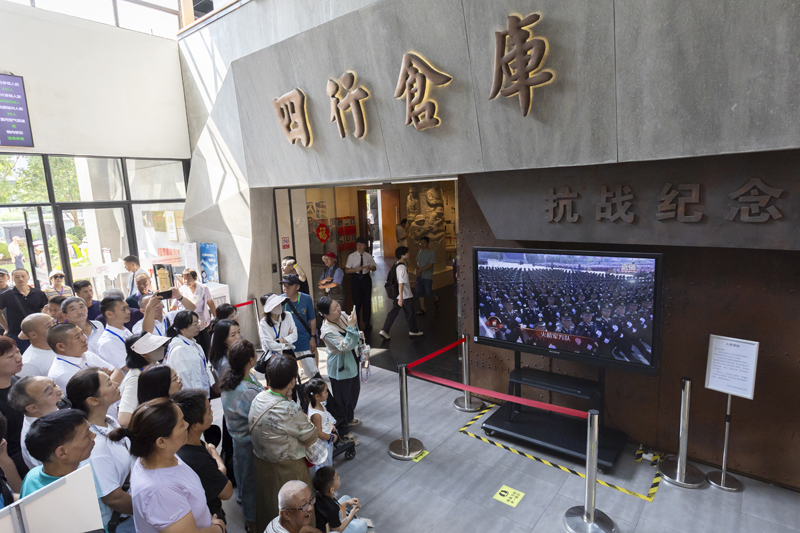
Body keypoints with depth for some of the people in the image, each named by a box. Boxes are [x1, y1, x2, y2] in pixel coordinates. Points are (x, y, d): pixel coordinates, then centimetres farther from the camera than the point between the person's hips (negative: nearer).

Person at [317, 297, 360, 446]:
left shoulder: (342, 316, -7)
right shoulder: (328, 331, -31)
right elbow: (344, 346, -35)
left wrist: (358, 335, -3)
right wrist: (351, 327, -39)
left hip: (351, 363, 9)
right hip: (340, 369, -9)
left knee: (354, 391, 27)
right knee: (341, 399, 8)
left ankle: (349, 418, 52)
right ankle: (344, 432, 27)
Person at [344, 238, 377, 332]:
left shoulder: (368, 256, 1)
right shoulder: (352, 256, -4)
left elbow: (375, 267, 10)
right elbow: (347, 270, -6)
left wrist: (370, 268, -13)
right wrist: (357, 269, -21)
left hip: (366, 278, 2)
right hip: (356, 279, -1)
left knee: (367, 300, 7)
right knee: (357, 300, -1)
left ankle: (367, 322, 21)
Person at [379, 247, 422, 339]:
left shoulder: (396, 265, 7)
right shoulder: (402, 267, -22)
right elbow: (401, 284, -28)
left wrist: (409, 283, 33)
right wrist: (401, 298, -30)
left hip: (397, 295, 8)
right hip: (405, 296, -8)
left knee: (393, 312, 11)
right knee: (410, 313, 9)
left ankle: (385, 331, 9)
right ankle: (413, 331, 25)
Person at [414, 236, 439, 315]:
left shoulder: (432, 253, -12)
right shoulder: (420, 252, 7)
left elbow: (430, 265, -17)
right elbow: (417, 262, 11)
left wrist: (420, 270, -19)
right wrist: (417, 270, -8)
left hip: (428, 276, -6)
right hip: (419, 276, 6)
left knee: (428, 292, 1)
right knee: (419, 292, 5)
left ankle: (435, 299, 34)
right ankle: (423, 309, 15)